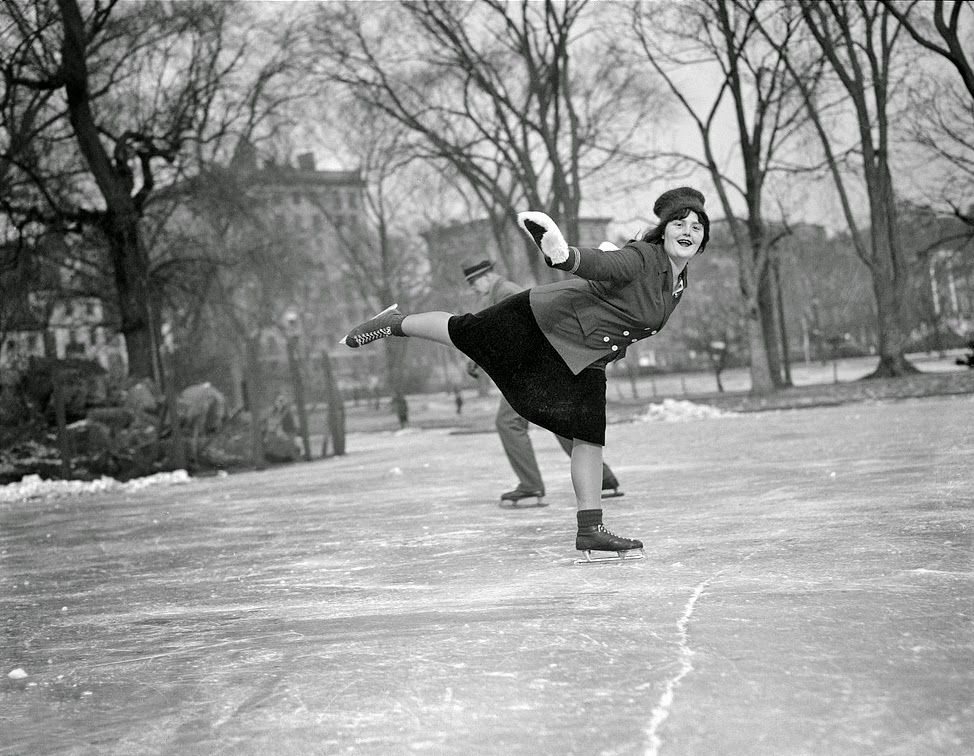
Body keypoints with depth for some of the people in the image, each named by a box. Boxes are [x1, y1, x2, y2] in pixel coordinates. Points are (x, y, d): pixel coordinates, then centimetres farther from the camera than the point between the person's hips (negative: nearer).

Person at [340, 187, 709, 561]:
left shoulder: (678, 279, 1)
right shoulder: (641, 258, -24)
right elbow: (602, 264, -45)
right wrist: (565, 256, -64)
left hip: (583, 358, 6)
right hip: (547, 318, -6)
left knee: (590, 437, -1)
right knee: (460, 331, 7)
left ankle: (590, 530, 5)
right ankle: (395, 322, 36)